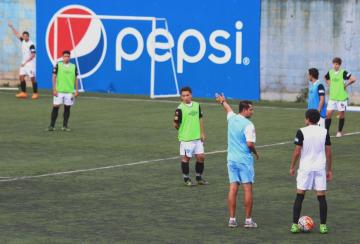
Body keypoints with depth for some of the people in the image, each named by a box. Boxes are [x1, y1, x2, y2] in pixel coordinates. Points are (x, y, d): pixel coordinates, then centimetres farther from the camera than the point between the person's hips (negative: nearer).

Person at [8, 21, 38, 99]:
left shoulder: (31, 44, -17)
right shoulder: (23, 41, 5)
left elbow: (33, 55, -19)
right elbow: (17, 34, 17)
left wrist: (25, 62, -20)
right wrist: (11, 27, 14)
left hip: (30, 63, -8)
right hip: (24, 63, 8)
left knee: (32, 78, -5)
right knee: (21, 76, 3)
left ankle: (35, 93, 1)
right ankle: (23, 93, 8)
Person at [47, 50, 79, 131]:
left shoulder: (73, 67, 6)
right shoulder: (58, 65, 0)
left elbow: (76, 79, 11)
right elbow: (54, 77, 1)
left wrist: (76, 90, 5)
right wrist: (54, 89, -6)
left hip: (69, 91, 2)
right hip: (59, 91, -2)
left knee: (67, 108, 5)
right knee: (56, 107, -4)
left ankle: (65, 126, 12)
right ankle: (52, 125, 1)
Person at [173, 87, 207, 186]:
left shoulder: (197, 105, 6)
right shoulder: (180, 109, -12)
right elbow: (176, 125, -7)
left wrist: (202, 133, 14)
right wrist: (176, 125, -24)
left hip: (197, 137, 5)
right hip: (185, 138, -5)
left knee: (201, 156, 7)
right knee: (185, 158, 3)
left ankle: (199, 177, 24)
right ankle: (186, 179, 18)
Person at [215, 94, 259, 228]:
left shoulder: (232, 118, 6)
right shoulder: (248, 125, -15)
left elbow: (228, 108, 30)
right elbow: (250, 144, -22)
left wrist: (223, 101, 52)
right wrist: (255, 152, 0)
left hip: (232, 159, 6)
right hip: (245, 160, -6)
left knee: (233, 189, 5)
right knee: (248, 189, 0)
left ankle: (232, 219, 4)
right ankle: (248, 220, 0)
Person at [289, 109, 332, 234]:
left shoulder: (302, 132, -7)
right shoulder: (324, 132, 3)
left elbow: (297, 151, -7)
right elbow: (328, 152, 4)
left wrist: (292, 167, 4)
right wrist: (329, 170, 11)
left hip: (305, 168, -2)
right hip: (320, 168, 2)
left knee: (299, 196, 4)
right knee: (321, 197, 6)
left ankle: (295, 225, 1)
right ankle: (323, 226, 6)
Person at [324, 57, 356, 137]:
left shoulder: (343, 73, -11)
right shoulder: (330, 72, 4)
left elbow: (353, 79, -20)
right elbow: (326, 78, 27)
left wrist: (346, 85, -12)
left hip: (342, 97, -4)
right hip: (332, 97, 4)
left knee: (341, 114, 6)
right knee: (328, 114, -3)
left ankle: (339, 132, 20)